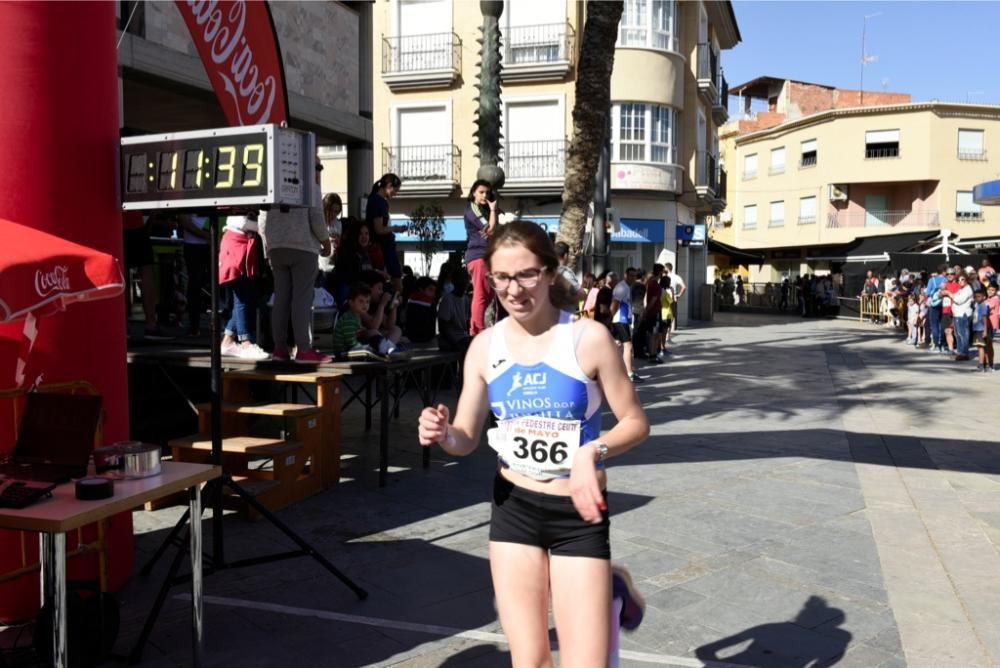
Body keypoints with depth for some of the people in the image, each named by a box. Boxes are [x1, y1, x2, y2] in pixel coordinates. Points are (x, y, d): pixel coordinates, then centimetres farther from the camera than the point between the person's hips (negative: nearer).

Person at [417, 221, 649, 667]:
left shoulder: (588, 338, -14)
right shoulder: (485, 346, -2)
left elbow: (636, 422, -7)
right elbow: (467, 439, 3)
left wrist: (594, 452, -25)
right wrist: (442, 433, -20)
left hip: (578, 513, -3)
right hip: (513, 506, 3)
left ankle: (612, 600, 32)